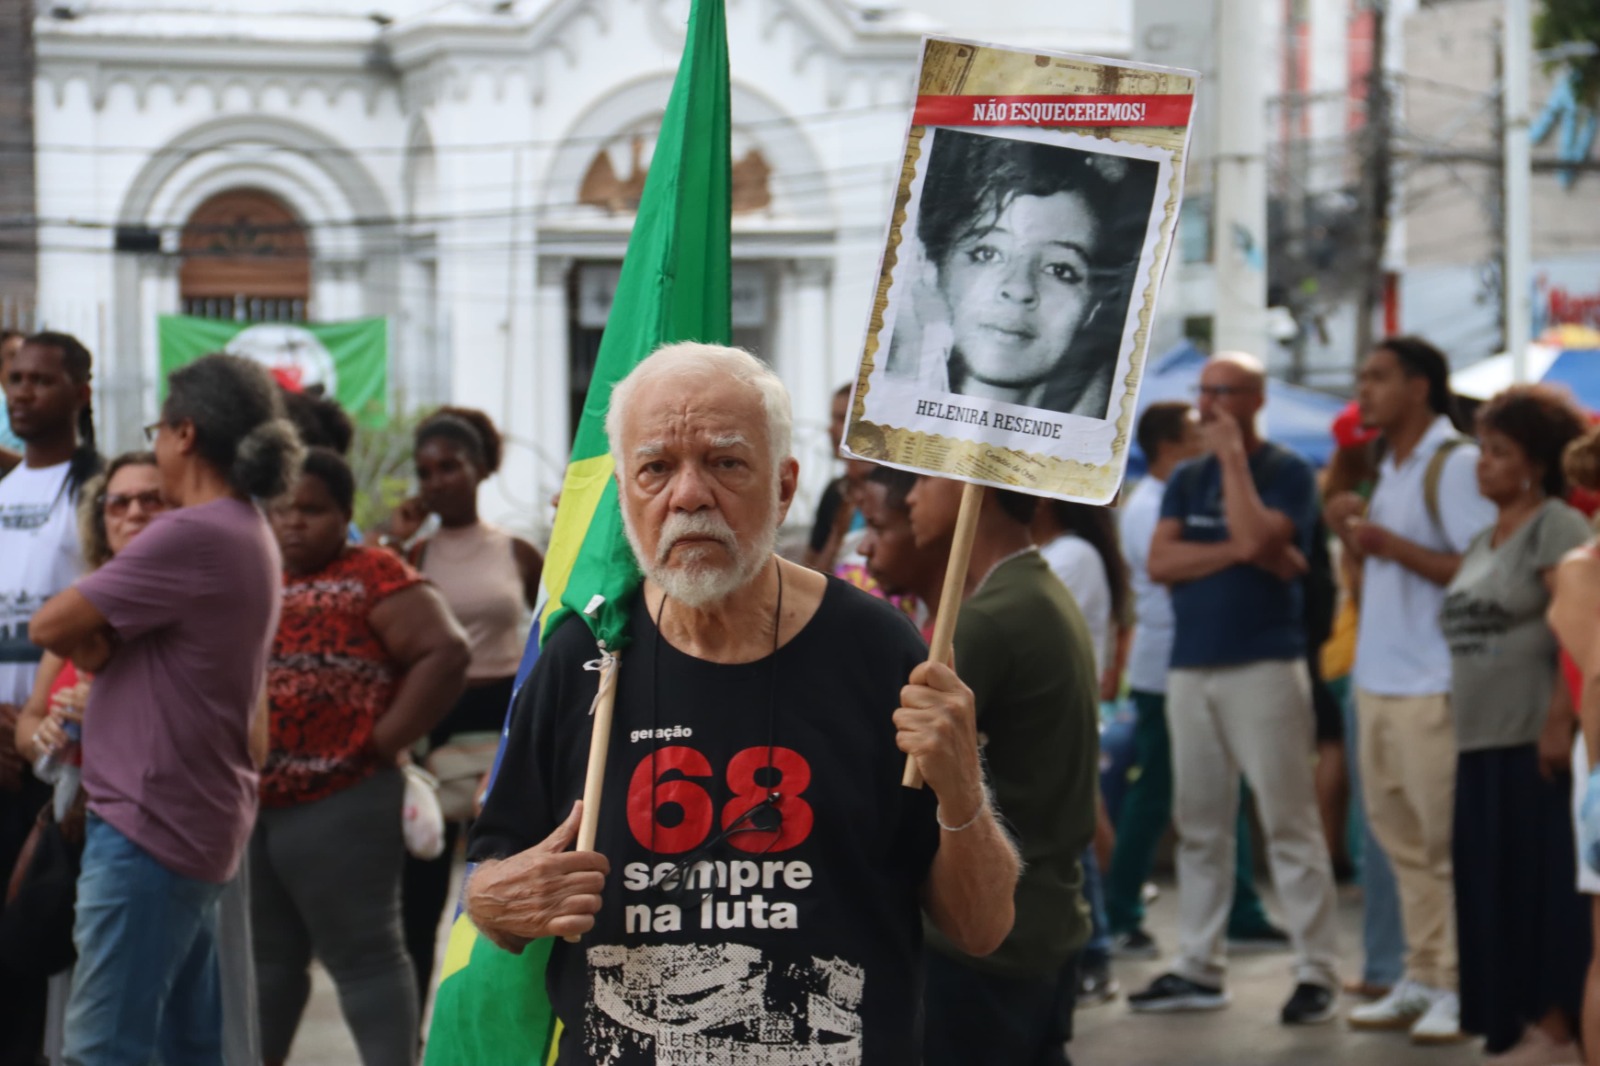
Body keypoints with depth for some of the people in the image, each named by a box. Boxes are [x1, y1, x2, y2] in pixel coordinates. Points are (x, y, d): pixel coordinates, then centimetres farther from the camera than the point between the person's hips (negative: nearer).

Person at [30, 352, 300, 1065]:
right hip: (200, 823, 10)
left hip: (149, 827, -10)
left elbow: (50, 627, -14)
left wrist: (93, 644, 5)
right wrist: (101, 641, -4)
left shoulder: (193, 535, -17)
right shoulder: (249, 535, 14)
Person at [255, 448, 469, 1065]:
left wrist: (382, 742, -13)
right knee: (263, 954, 14)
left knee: (360, 952, -2)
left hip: (338, 805, -7)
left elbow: (445, 654, -14)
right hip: (246, 802, 7)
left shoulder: (372, 577, -4)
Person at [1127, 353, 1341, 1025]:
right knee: (1199, 825, 8)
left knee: (1288, 822, -8)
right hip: (1190, 667, 6)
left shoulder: (1287, 473, -2)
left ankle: (1317, 974, -8)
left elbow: (1254, 539, -19)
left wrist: (1233, 455, -12)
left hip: (1265, 665, -6)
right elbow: (1160, 562, 2)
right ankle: (1198, 969, 14)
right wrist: (1237, 553, -10)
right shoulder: (1186, 480, 14)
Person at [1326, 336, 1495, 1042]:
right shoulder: (1390, 470, 18)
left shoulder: (1456, 465, -10)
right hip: (1379, 682, 9)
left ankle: (1459, 989, -1)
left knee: (1447, 844, -5)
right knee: (1404, 843, 10)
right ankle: (1421, 980, 16)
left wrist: (1390, 544, -20)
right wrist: (1353, 537, 7)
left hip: (1434, 686, -9)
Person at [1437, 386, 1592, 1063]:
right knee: (1493, 893, 7)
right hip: (1483, 742, 9)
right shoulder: (1483, 542, 20)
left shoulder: (1557, 527, -6)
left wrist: (1561, 719, -23)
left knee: (1547, 886, -7)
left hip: (1537, 744, -9)